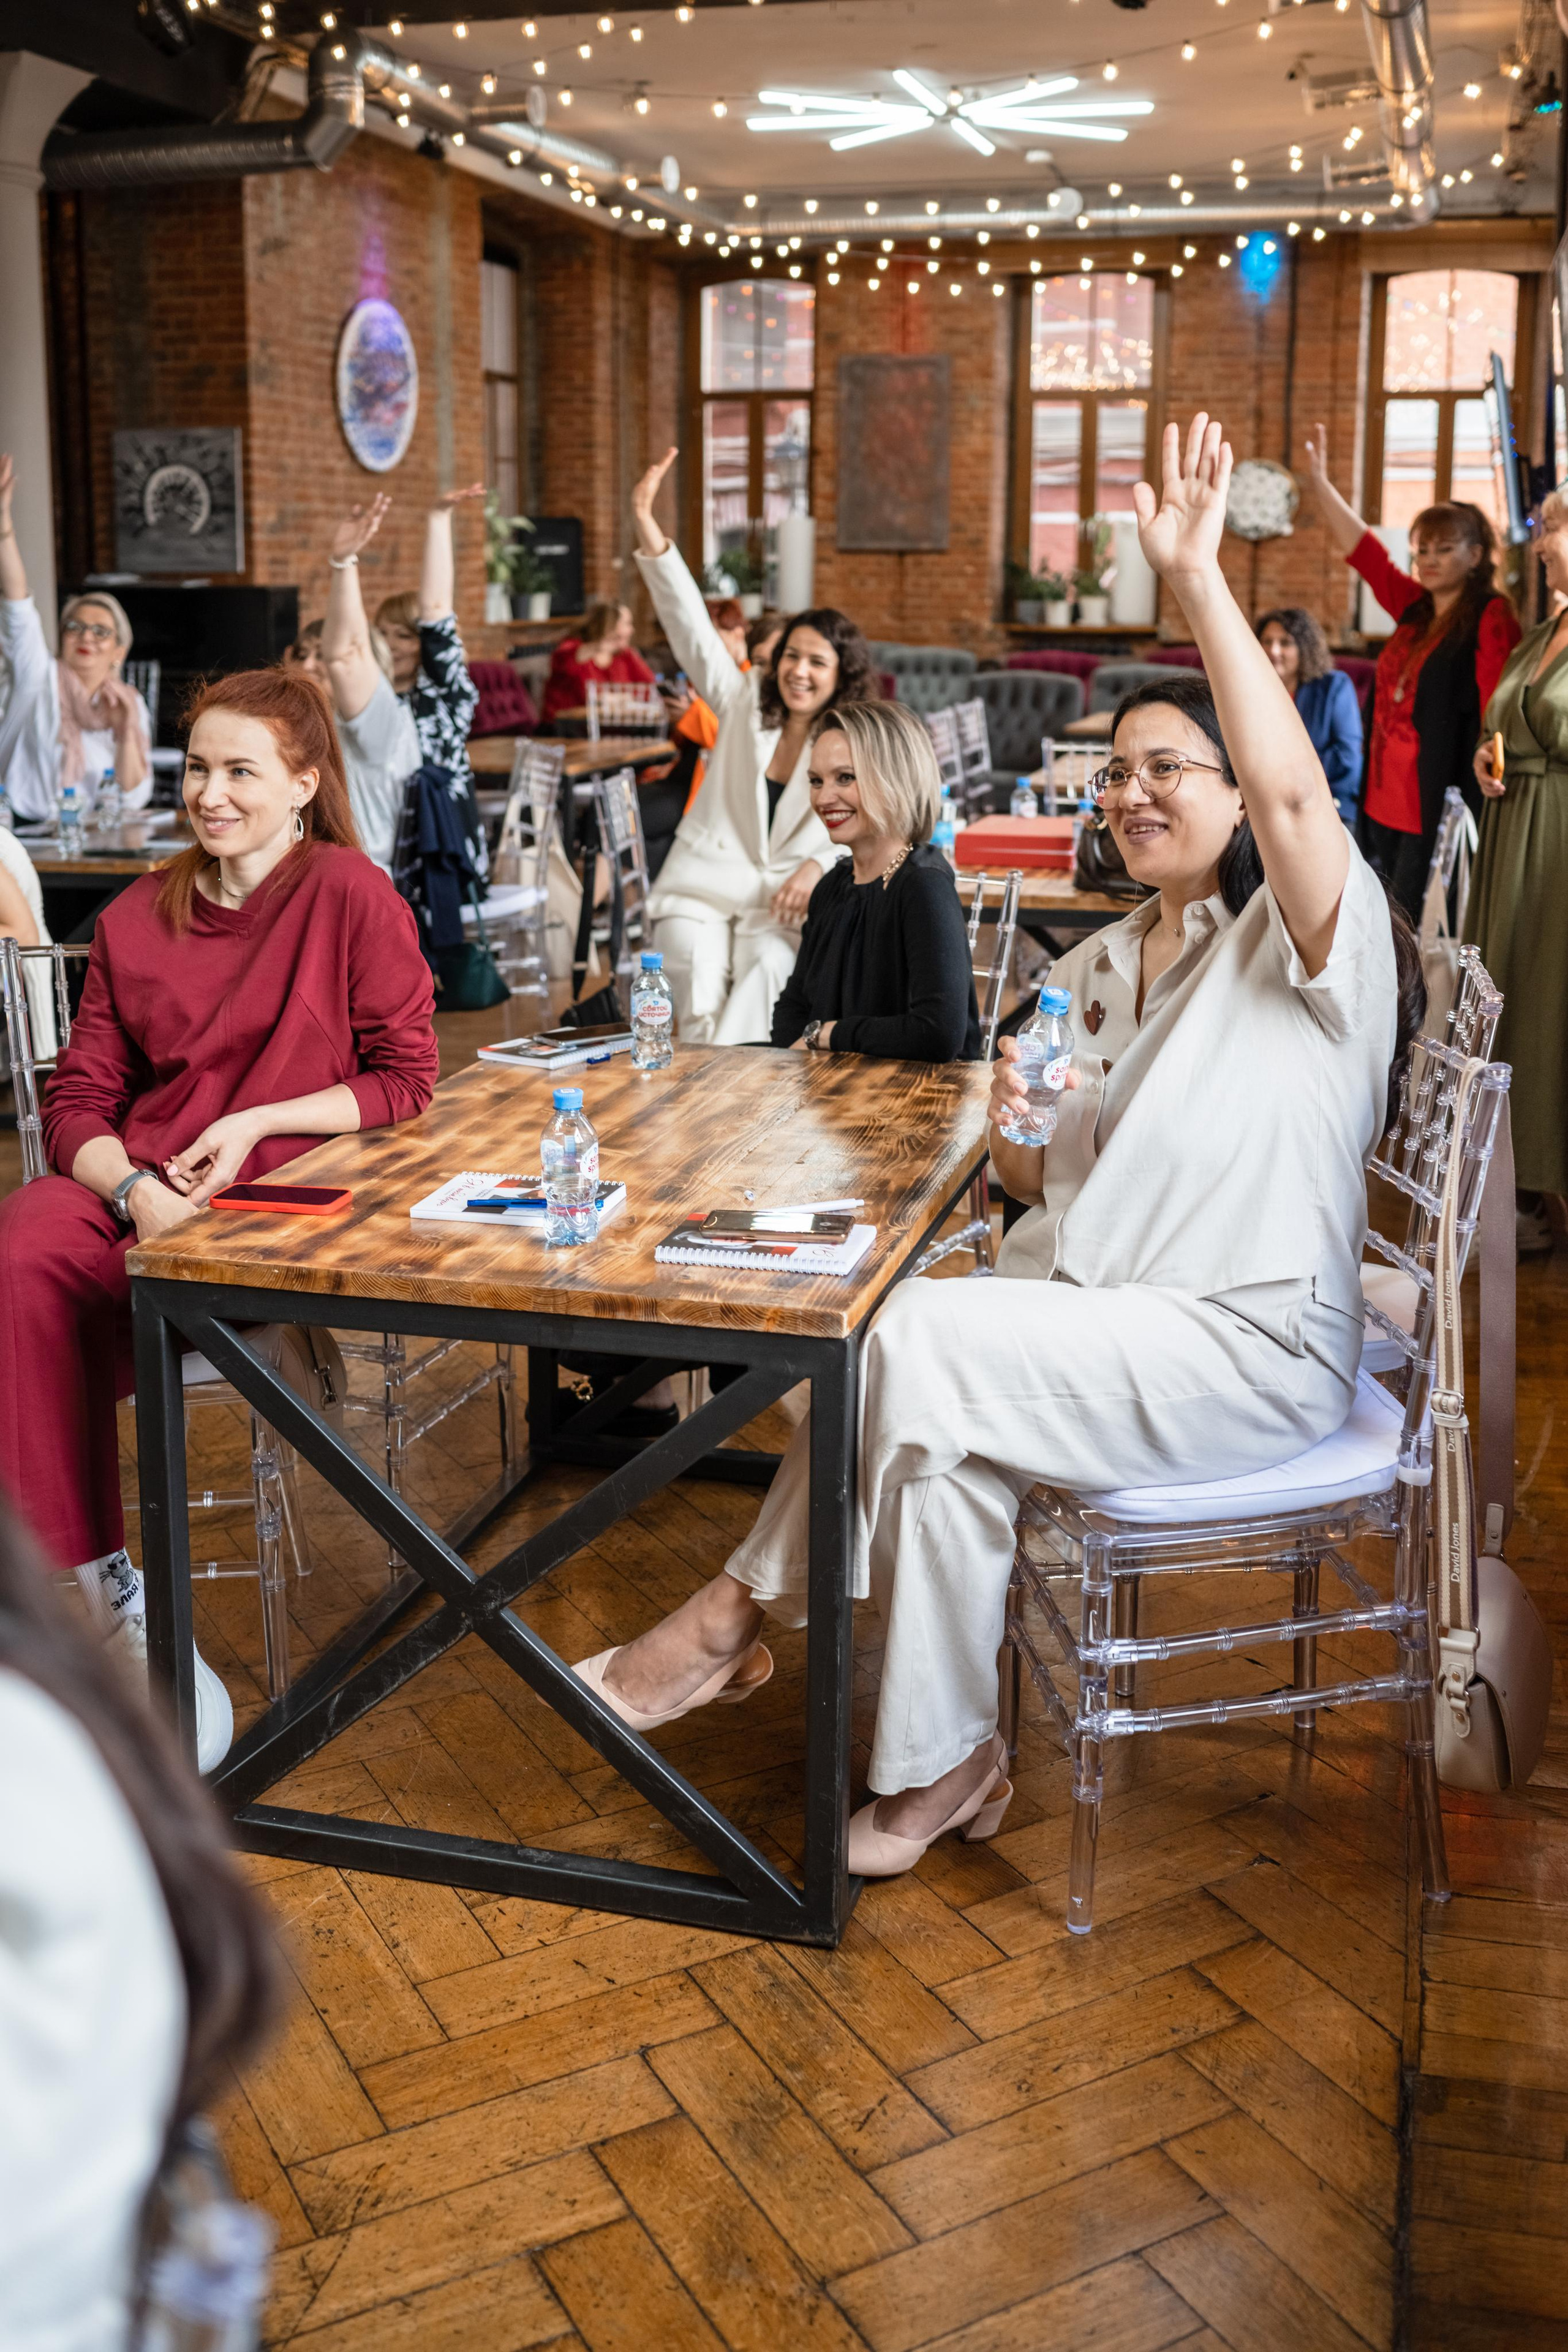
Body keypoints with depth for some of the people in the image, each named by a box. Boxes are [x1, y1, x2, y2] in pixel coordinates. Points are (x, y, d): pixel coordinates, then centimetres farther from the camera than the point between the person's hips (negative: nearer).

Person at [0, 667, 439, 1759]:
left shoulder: (350, 893, 0)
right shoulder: (137, 917, 13)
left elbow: (405, 1078, 1)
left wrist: (256, 1124, -11)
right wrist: (134, 1187, -11)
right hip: (134, 1187, 4)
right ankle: (104, 1592, -21)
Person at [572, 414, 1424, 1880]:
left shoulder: (1306, 942, -6)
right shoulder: (1097, 967, 18)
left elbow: (1291, 789, -29)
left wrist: (1195, 578, -31)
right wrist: (1017, 1139, -4)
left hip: (1248, 1346, -7)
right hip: (1080, 1310, 7)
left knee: (920, 1340, -24)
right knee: (943, 1420, -20)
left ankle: (743, 1611, -5)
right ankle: (940, 1762, -8)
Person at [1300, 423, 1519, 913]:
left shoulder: (1491, 617, -9)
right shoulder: (1414, 609, 12)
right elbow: (1362, 550, 17)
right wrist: (1319, 481, 16)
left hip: (1438, 802, -8)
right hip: (1386, 800, 8)